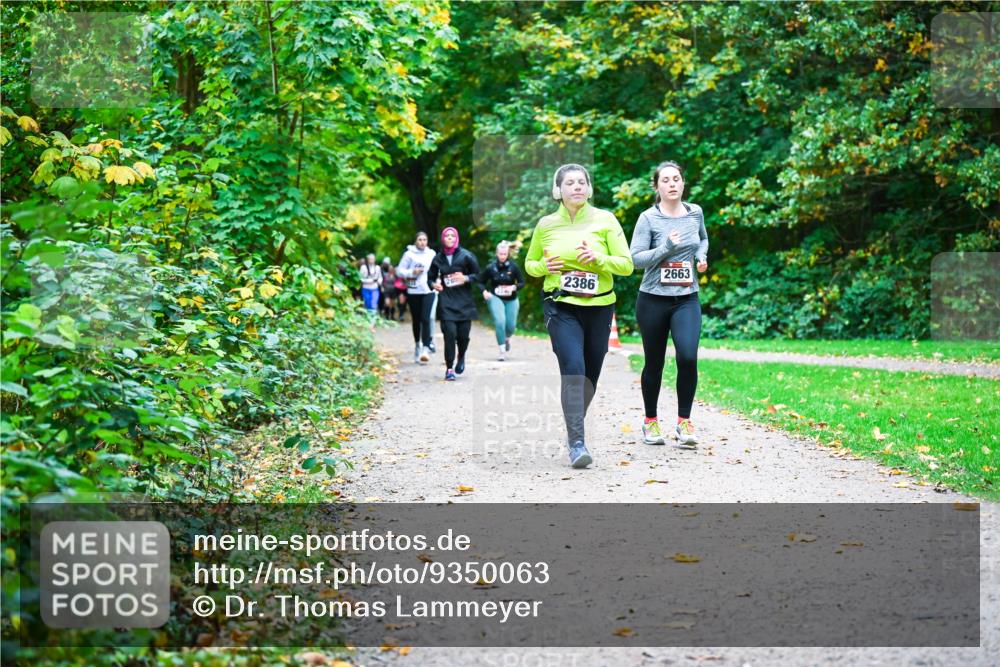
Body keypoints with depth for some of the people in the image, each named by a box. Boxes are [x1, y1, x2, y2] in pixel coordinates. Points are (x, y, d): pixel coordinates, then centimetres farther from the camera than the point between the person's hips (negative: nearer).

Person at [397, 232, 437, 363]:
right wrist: (412, 272, -15)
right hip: (413, 292, 0)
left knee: (426, 319, -14)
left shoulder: (432, 254, 9)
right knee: (416, 320, 9)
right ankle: (417, 345, 29)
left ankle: (426, 349, -20)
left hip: (428, 291, 0)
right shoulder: (409, 254, 1)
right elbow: (400, 270, 0)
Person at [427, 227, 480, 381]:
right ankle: (449, 369, -3)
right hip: (446, 301, 1)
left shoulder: (466, 256, 1)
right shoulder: (438, 258, 8)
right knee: (450, 333, -11)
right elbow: (430, 277, 20)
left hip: (464, 300, -1)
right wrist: (434, 284, -1)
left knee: (463, 334, -2)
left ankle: (461, 357, 31)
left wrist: (466, 278, -13)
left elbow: (478, 275, 4)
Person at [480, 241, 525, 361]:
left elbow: (522, 283, -2)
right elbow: (481, 282, 5)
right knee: (500, 321, -22)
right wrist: (484, 291, -14)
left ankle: (507, 338, 45)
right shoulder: (490, 267, -6)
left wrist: (513, 287, -21)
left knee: (511, 325, 5)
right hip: (495, 298, -2)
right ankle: (502, 350, -11)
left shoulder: (513, 267, -7)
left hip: (511, 300, 2)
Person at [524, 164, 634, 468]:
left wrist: (598, 258, -19)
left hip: (599, 307, 1)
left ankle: (575, 425, 37)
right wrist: (544, 266, -6)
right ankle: (576, 443, -19)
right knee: (573, 368, -18)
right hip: (560, 307, -1)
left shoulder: (605, 220, 0)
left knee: (591, 372, 10)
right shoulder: (546, 225, 3)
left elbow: (626, 264, -1)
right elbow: (529, 263, 16)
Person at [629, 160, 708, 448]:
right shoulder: (648, 218, -6)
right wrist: (666, 248, -21)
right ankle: (651, 421, 26)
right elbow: (635, 258, -10)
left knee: (688, 358, -17)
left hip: (687, 300, 2)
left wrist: (702, 256, 7)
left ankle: (684, 422, -3)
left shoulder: (695, 213, 6)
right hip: (653, 299, -2)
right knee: (654, 363, 8)